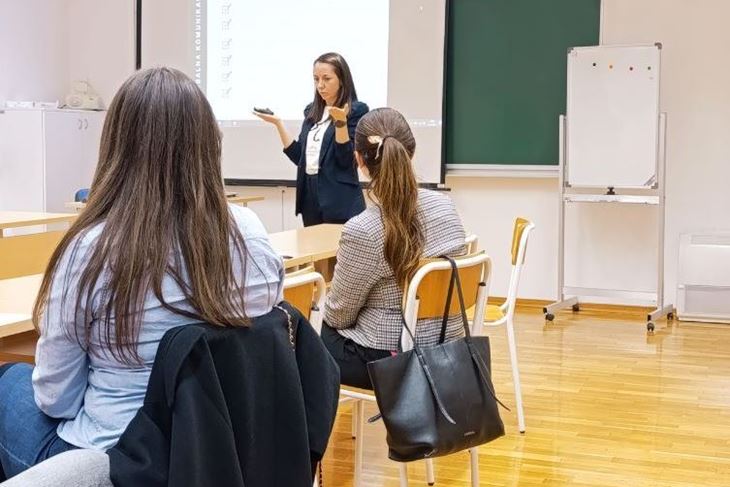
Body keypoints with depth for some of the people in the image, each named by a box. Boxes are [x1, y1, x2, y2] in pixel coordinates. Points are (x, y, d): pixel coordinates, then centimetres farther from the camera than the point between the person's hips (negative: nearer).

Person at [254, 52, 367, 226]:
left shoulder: (356, 110, -7)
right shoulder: (312, 111, 13)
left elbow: (346, 160, -14)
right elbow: (300, 157, 10)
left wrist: (340, 122, -24)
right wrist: (278, 123, 5)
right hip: (310, 197, 6)